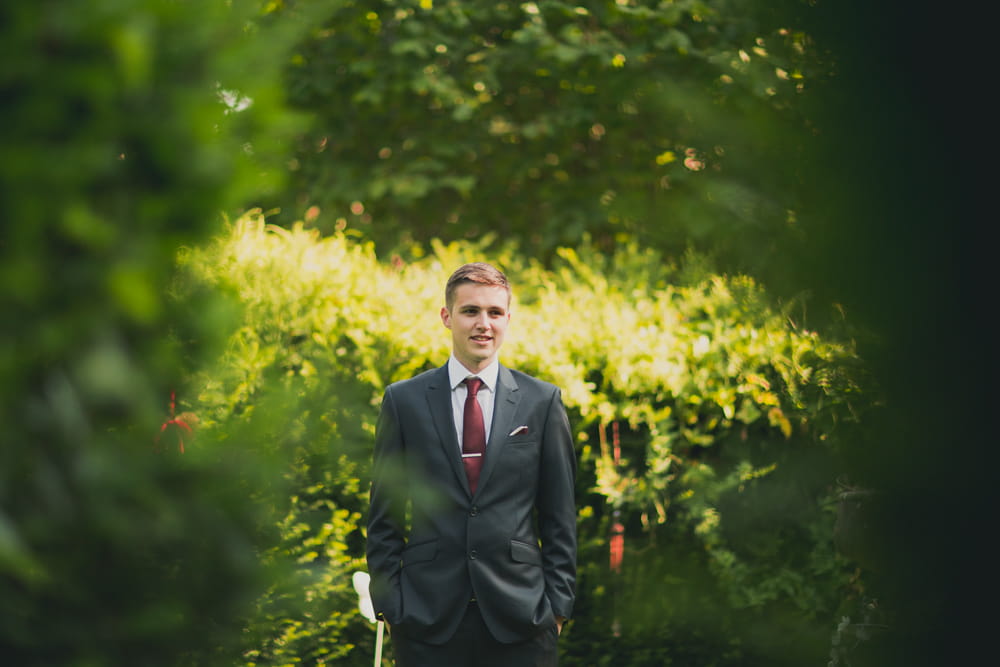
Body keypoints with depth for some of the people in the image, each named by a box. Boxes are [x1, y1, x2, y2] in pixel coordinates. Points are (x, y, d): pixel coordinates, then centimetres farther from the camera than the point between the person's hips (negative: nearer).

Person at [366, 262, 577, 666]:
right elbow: (384, 516, 6)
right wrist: (388, 603, -1)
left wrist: (557, 603, 1)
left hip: (519, 616, 0)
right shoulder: (403, 401, 6)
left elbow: (560, 517, 7)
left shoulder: (542, 401, 7)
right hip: (428, 618, 0)